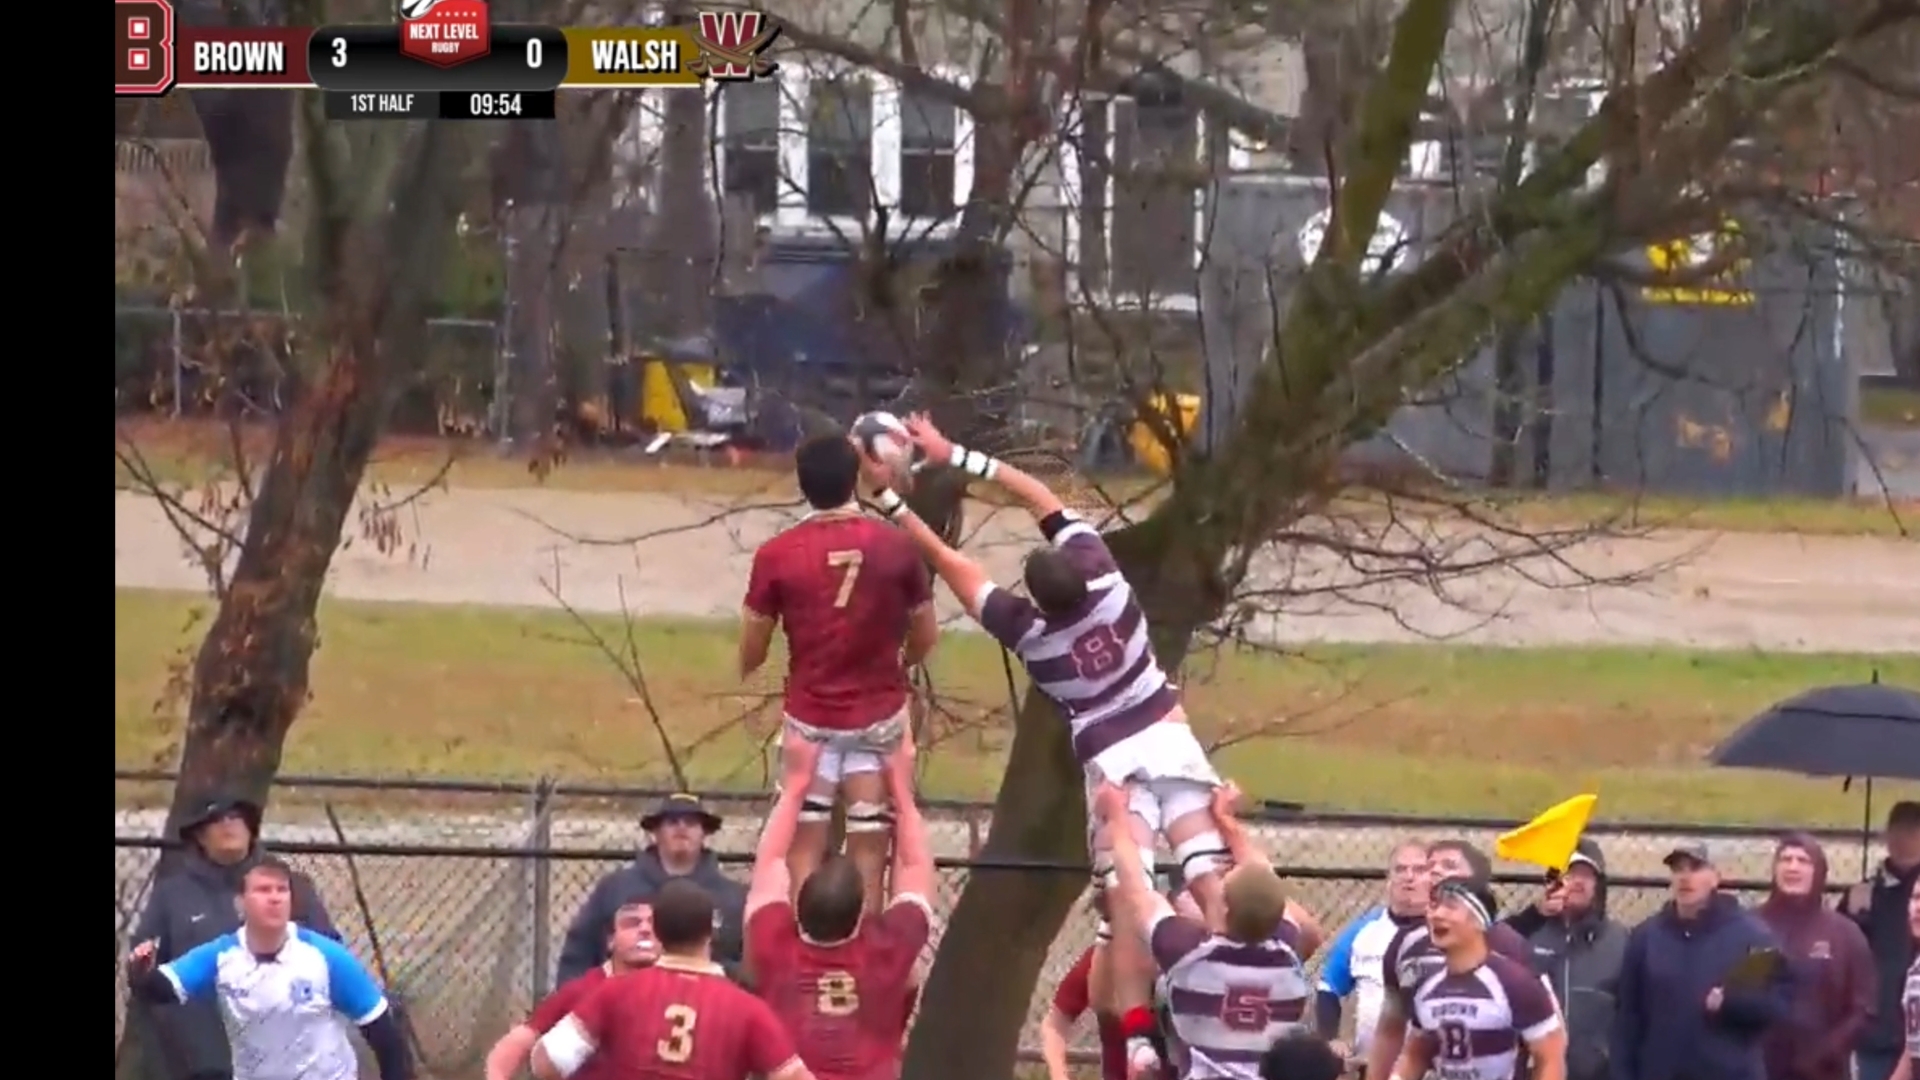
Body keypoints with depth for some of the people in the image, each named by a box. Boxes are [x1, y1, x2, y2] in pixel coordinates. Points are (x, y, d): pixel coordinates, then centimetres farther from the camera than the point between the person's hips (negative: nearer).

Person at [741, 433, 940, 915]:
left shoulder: (777, 555, -12)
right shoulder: (895, 546, -8)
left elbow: (751, 650, -3)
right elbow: (926, 636, 3)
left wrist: (744, 676, 21)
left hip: (811, 715, -1)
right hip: (879, 712, 1)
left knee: (805, 846, 7)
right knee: (869, 847, 7)